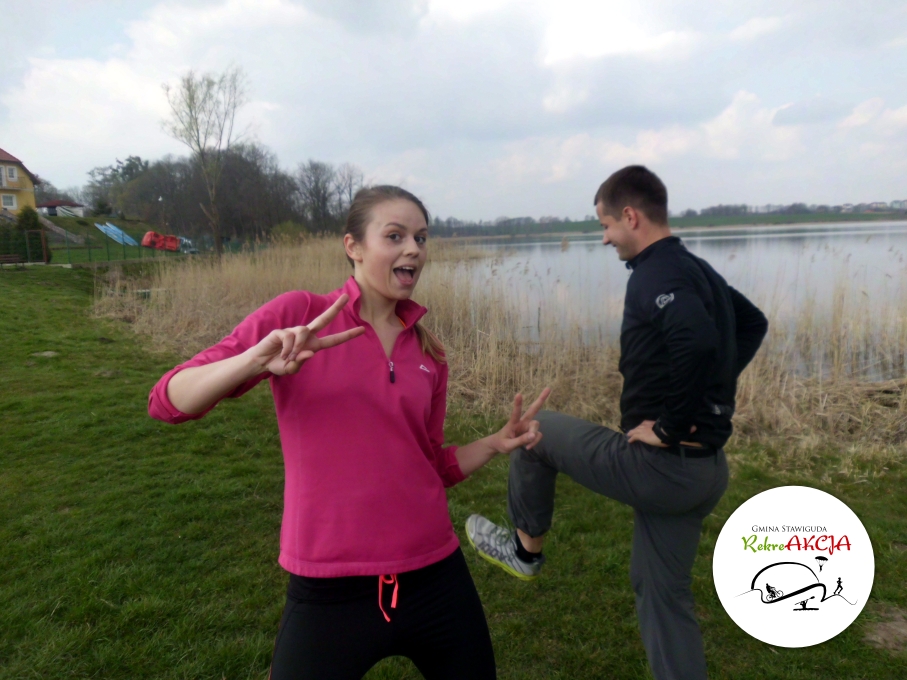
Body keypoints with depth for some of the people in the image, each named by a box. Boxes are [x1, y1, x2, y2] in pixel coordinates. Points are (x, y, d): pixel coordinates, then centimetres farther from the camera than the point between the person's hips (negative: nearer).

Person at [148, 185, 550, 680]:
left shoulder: (428, 352, 4)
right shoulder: (296, 315, -7)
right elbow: (168, 403, -11)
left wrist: (498, 442, -1)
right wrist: (257, 359, -27)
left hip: (435, 579, 4)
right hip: (331, 592, -4)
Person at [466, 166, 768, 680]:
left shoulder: (655, 275, -18)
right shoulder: (697, 270, 12)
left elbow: (697, 343, -36)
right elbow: (753, 324, 26)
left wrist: (668, 426, -23)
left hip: (659, 464, -9)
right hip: (704, 468, 9)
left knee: (537, 431, 12)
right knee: (664, 592, 20)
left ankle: (526, 548, 30)